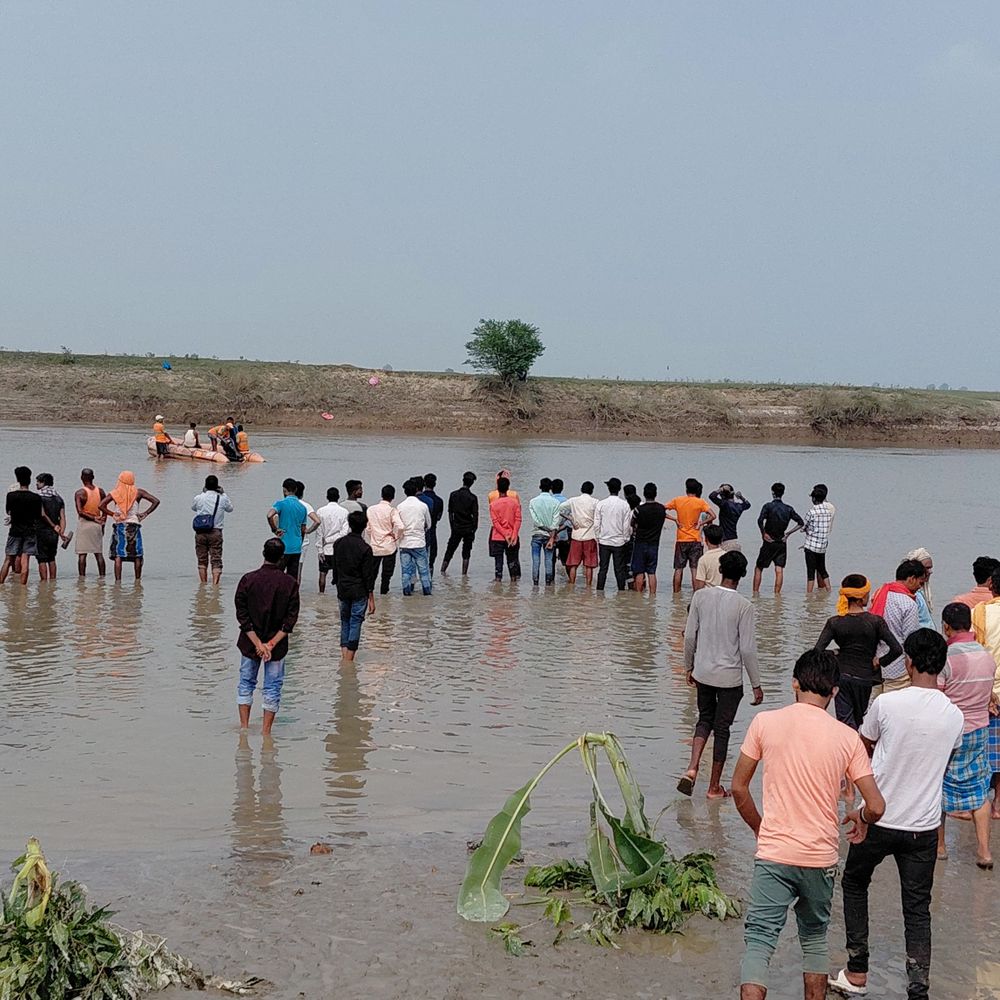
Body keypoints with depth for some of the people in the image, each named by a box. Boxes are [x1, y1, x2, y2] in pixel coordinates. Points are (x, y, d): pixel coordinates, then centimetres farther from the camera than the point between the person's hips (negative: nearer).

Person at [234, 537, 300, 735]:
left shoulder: (248, 580, -8)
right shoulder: (290, 583, -8)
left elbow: (242, 615, -10)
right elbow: (291, 618, -11)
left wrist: (257, 643, -10)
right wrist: (272, 643, -11)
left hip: (249, 642, 1)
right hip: (278, 644, -1)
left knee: (246, 682, 17)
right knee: (272, 686, 8)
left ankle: (244, 726, 19)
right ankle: (266, 732, 10)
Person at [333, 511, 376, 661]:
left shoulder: (338, 543, 1)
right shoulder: (365, 548, -14)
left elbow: (335, 568, 10)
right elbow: (368, 576, -12)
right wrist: (371, 599, -6)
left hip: (342, 591, 4)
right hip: (359, 592, -4)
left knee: (345, 622, 17)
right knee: (355, 624, 1)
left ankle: (343, 657, 10)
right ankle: (348, 662, 0)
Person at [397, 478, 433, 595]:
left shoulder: (400, 507, -5)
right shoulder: (423, 506, -5)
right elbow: (428, 524, 7)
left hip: (404, 542, 1)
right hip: (419, 541, -1)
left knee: (405, 569, 7)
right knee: (423, 568, 8)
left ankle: (407, 590, 7)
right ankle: (427, 590, 11)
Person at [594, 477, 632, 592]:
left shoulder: (601, 504, -4)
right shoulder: (625, 505, -7)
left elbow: (596, 525, -1)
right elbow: (627, 525, -4)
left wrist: (598, 538, 11)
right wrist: (626, 538, 8)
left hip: (604, 541, 1)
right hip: (619, 542, -1)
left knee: (602, 569, 5)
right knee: (620, 570, 4)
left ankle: (599, 591, 4)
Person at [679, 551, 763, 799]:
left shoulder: (700, 596, -5)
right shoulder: (743, 606, -15)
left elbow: (689, 636, 0)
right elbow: (748, 648, -13)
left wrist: (689, 667, 15)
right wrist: (756, 684, -3)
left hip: (703, 673, 3)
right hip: (730, 676, -3)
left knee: (705, 719, 22)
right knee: (722, 728, 8)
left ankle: (692, 768, 1)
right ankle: (714, 786, 17)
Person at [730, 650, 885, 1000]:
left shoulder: (765, 722, -4)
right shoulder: (848, 738, -3)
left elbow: (738, 788, 1)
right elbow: (876, 807, -6)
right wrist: (860, 817, 17)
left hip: (773, 855, -2)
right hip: (821, 858, 2)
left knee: (759, 942, -2)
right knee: (814, 939, 21)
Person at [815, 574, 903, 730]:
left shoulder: (834, 622, -8)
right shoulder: (875, 621, -12)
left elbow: (817, 651, -13)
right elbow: (897, 649, -19)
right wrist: (879, 662, -4)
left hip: (841, 675, 0)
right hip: (865, 677, 0)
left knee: (846, 722, 2)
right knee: (858, 720, 20)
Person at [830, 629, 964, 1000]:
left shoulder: (887, 704, -15)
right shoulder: (954, 716, -5)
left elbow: (863, 752, 0)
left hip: (878, 820, -2)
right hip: (924, 827, 2)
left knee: (854, 884, 20)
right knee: (917, 910, 10)